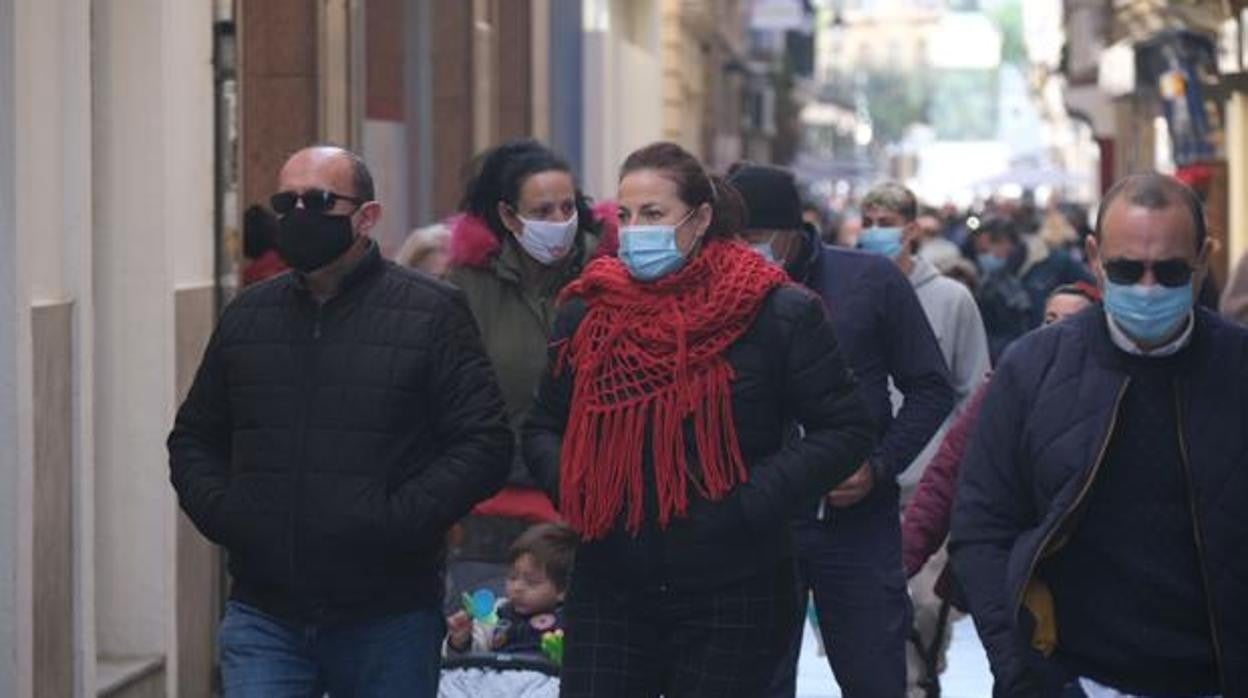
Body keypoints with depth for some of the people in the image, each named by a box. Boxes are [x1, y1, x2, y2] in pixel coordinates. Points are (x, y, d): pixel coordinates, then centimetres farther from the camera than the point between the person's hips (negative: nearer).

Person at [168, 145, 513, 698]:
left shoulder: (431, 314, -2)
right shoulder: (246, 316, 12)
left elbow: (485, 444, -6)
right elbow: (193, 438, 23)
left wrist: (398, 519, -17)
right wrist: (218, 509, 2)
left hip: (387, 624, -2)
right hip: (264, 618, 3)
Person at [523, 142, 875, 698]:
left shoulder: (777, 313, -5)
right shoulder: (587, 312, 6)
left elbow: (844, 430, -4)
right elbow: (543, 427, 17)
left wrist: (754, 501, -15)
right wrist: (568, 485, -5)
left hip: (731, 595, -2)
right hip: (610, 594, 3)